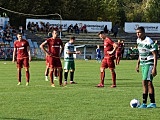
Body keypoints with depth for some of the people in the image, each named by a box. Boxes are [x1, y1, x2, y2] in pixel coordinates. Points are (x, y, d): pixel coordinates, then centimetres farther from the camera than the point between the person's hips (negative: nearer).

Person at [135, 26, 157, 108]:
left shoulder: (149, 42, -18)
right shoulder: (138, 40, 7)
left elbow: (155, 55, -17)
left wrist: (154, 68, -21)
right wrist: (138, 64, 18)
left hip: (149, 63, -8)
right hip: (143, 63, 8)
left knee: (145, 82, -12)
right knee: (149, 83, 9)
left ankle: (144, 103, -9)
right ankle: (153, 103, 13)